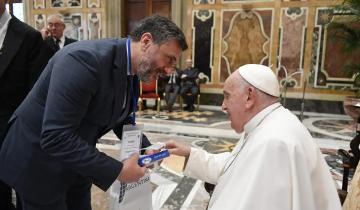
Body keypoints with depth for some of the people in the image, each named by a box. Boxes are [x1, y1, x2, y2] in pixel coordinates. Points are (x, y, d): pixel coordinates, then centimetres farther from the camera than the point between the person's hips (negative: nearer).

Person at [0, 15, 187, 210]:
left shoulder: (131, 73, -3)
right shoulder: (85, 59, -30)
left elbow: (122, 121, 10)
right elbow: (55, 137, -33)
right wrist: (118, 170, -29)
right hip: (38, 162, -7)